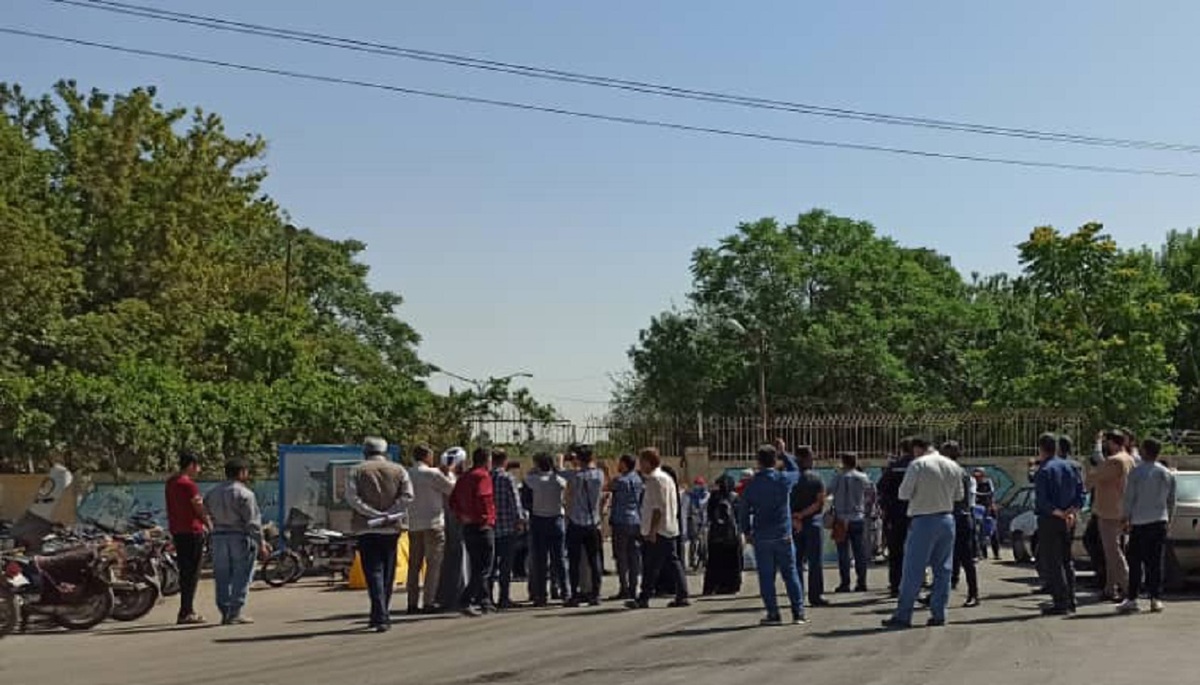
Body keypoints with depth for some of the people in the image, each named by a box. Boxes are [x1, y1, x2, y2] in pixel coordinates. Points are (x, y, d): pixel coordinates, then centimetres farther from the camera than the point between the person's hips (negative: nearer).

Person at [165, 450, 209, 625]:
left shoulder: (171, 482, 12)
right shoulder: (189, 485, -15)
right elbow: (199, 509, -12)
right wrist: (209, 524, 4)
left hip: (176, 530, 9)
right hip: (191, 531, -9)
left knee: (184, 571, 14)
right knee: (192, 573, -4)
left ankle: (188, 610, 20)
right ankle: (185, 613, -5)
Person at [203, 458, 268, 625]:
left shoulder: (212, 494, 12)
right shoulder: (244, 494, -9)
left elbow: (208, 515, 11)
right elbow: (252, 522, -13)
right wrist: (261, 544, -11)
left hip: (218, 537, 6)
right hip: (240, 537, -6)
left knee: (222, 576, 9)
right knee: (241, 576, -1)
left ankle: (225, 613, 11)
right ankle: (235, 613, -5)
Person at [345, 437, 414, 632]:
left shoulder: (357, 471, 2)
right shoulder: (398, 470, 6)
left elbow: (352, 497, -9)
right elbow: (407, 496, -5)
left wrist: (373, 514, -9)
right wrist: (390, 514, -6)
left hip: (366, 528, -2)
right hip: (391, 528, 2)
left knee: (373, 572, -3)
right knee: (388, 574, 12)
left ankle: (380, 617, -14)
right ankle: (381, 615, 17)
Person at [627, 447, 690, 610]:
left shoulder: (656, 480, -12)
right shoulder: (667, 478, 18)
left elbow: (658, 508, -20)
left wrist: (652, 530, -21)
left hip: (658, 531, -10)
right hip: (671, 529, 10)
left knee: (650, 566, -5)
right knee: (673, 563, 9)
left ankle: (644, 598, -3)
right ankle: (682, 596, 8)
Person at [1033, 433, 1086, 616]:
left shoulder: (1044, 470, -14)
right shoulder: (1070, 467, 9)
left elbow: (1042, 501, -21)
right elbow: (1081, 493, 7)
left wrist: (1059, 513, -12)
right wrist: (1072, 512, -4)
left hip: (1050, 520, -7)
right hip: (1068, 521, 7)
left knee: (1051, 562, -2)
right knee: (1066, 561, 16)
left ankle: (1060, 603, -4)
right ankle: (1070, 601, 19)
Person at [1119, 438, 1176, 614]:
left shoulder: (1136, 472, -10)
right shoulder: (1168, 474, 6)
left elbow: (1128, 498, -8)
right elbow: (1171, 500, 12)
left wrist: (1126, 518, 3)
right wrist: (1168, 518, 21)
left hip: (1139, 522, -4)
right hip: (1160, 521, 4)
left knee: (1136, 562, -1)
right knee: (1156, 562, 7)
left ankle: (1132, 599, -2)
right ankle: (1156, 599, 7)